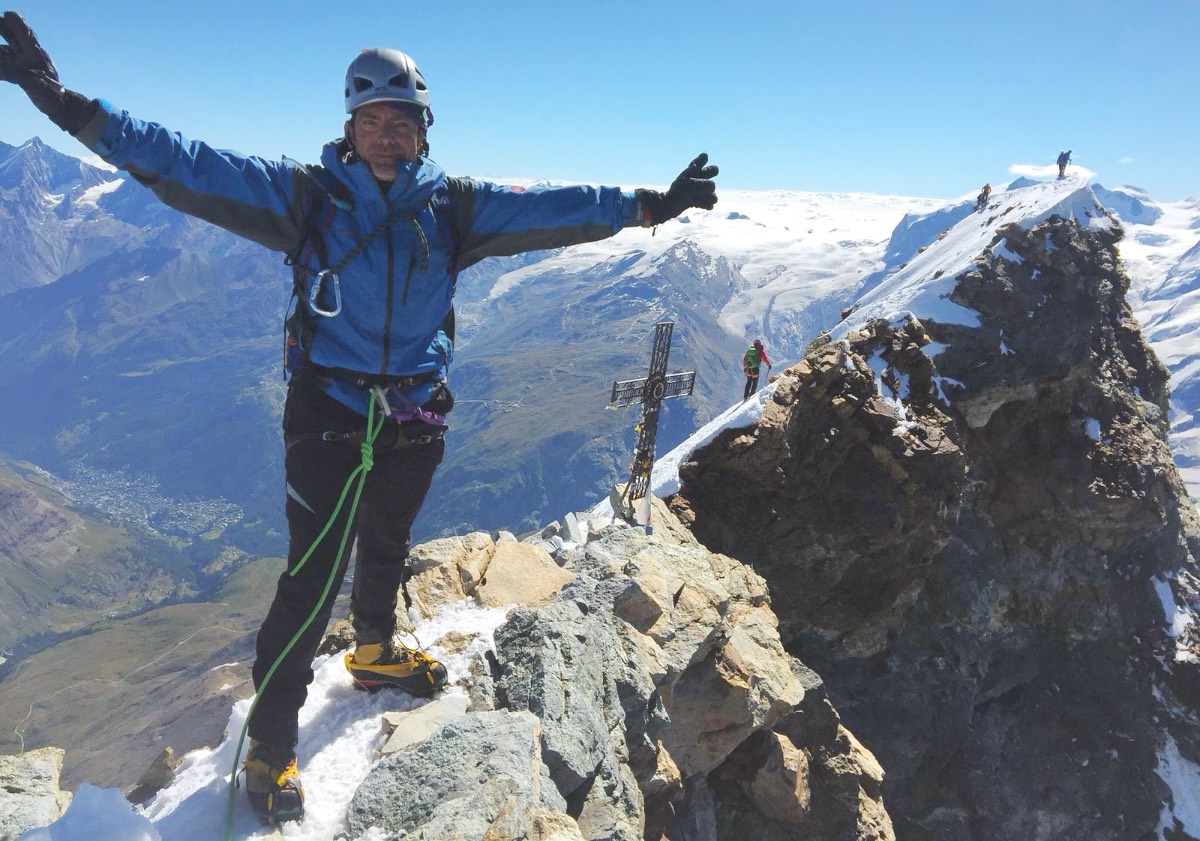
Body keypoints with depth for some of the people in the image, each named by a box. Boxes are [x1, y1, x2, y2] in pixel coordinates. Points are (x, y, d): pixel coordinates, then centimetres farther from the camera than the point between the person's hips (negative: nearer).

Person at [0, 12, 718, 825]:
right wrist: (73, 107, -21)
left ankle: (377, 651, 50)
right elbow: (188, 166, -12)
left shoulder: (455, 205, 0)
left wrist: (652, 203, -4)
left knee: (386, 549, 23)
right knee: (313, 575, -4)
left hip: (416, 418, 4)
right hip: (328, 415, -3)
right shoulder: (306, 194, -6)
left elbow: (555, 208, -2)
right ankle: (271, 743, 13)